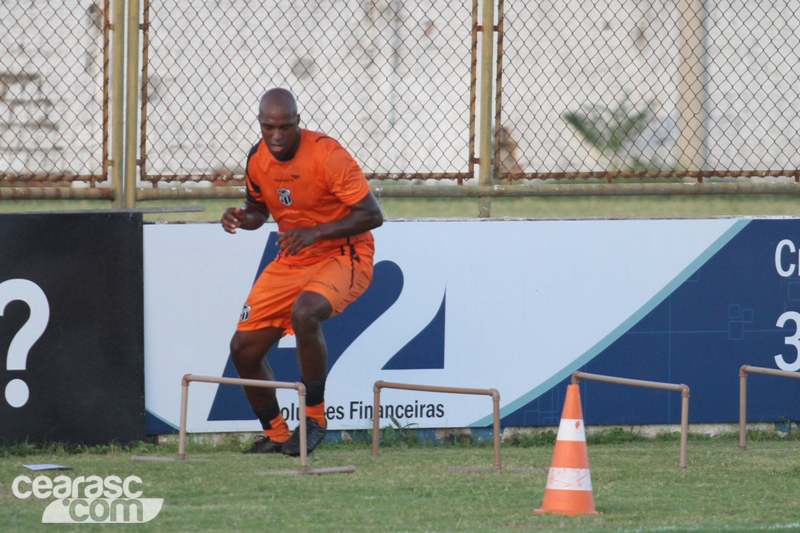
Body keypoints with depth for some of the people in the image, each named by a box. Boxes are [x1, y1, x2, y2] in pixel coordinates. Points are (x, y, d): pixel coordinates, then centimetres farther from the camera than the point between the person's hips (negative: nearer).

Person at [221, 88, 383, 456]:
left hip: (343, 257, -7)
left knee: (304, 314, -36)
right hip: (290, 262, 7)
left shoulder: (327, 156, -22)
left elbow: (372, 215, -21)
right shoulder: (258, 159, -2)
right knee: (244, 347, 0)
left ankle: (314, 418, -19)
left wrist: (316, 232, -30)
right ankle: (274, 433, 21)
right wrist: (241, 218, -7)